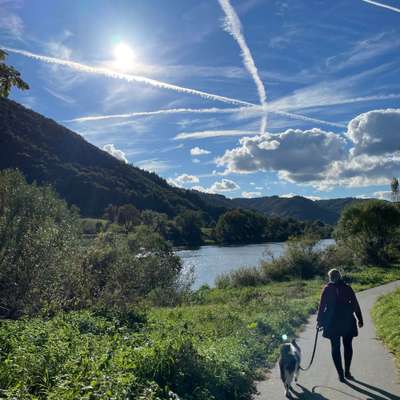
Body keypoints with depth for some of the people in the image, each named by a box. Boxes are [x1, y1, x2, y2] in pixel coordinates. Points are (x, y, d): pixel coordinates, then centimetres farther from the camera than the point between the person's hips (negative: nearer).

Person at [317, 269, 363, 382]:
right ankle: (347, 372, 21)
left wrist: (319, 321, 3)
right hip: (348, 322, 1)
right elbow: (355, 305, -1)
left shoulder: (327, 289, -5)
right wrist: (360, 319, 7)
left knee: (335, 348, 8)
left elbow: (322, 306, -4)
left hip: (332, 323, -1)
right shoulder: (347, 288, -2)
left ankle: (341, 374, 8)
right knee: (348, 347, 16)